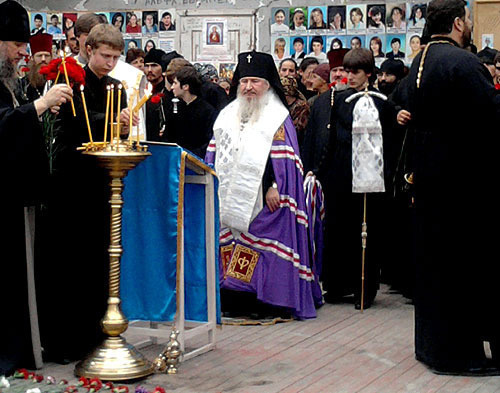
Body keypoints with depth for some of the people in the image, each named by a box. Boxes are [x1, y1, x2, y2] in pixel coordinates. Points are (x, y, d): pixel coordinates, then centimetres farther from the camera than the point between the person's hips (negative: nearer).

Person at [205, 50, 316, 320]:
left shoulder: (277, 118, 0)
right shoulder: (228, 115, 18)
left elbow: (283, 158, -8)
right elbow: (214, 155, 18)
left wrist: (275, 187, -18)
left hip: (262, 197, -5)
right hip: (230, 196, 5)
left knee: (260, 243, -8)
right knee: (228, 243, 3)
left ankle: (267, 301, -3)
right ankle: (234, 300, 8)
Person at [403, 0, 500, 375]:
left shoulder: (418, 63, 9)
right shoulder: (464, 63, -18)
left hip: (429, 174, 9)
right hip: (466, 178, -9)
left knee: (433, 257, 15)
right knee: (467, 261, -1)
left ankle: (431, 342, 25)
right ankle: (460, 351, 4)